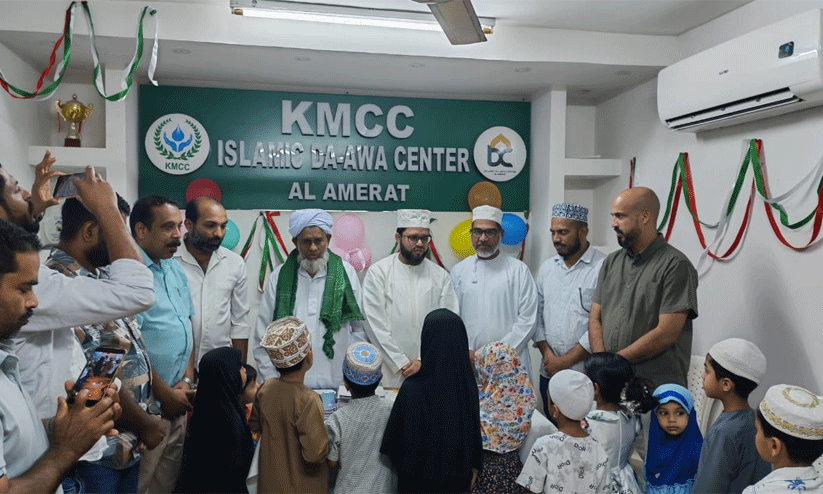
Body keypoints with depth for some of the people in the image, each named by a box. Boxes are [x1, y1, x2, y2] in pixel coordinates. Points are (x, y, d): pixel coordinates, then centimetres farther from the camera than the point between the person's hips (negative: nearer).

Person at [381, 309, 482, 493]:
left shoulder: (412, 388, -26)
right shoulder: (469, 384, -17)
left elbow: (394, 434, -13)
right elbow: (475, 430, -3)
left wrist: (400, 463, 7)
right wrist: (475, 465, 13)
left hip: (418, 476, -2)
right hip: (459, 476, 3)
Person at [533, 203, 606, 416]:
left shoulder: (603, 267, -10)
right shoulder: (547, 267, 11)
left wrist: (567, 360, -12)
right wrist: (547, 353, -1)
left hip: (586, 374, -5)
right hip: (549, 372, 5)